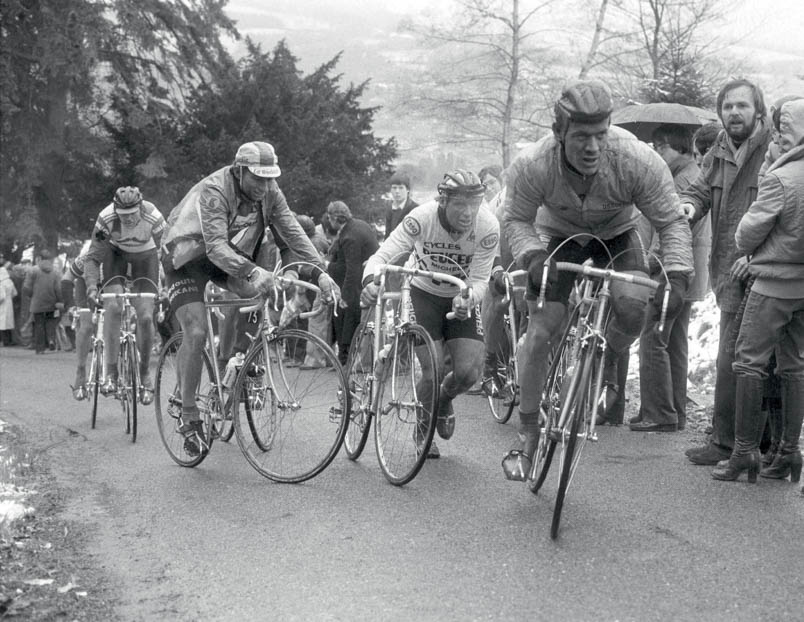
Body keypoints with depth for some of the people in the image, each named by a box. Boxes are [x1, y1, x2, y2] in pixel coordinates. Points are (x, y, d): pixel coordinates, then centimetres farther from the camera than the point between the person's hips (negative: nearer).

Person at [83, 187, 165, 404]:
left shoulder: (154, 219, -33)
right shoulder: (106, 219, -30)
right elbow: (93, 257, -22)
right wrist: (91, 287, -36)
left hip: (145, 256, 0)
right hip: (116, 254, 0)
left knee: (145, 317, -13)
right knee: (113, 307, -23)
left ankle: (145, 374, 7)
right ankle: (111, 373, -19)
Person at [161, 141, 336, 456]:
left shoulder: (269, 192, -13)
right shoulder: (214, 191, -33)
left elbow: (292, 231, -14)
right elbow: (215, 246, -42)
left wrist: (320, 272, -24)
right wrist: (251, 271, -57)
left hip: (232, 254, 7)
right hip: (188, 256, -7)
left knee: (260, 292, -21)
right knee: (196, 333, -20)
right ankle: (189, 418, -11)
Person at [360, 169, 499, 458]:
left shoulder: (488, 227, -25)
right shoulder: (422, 218, -29)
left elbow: (479, 279, -21)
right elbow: (383, 255, -32)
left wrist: (467, 299, -43)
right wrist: (371, 281, -52)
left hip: (461, 297, 2)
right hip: (423, 293, -2)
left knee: (468, 372, -14)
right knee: (433, 374, -13)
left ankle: (444, 401, 25)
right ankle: (423, 431, 18)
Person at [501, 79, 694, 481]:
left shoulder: (638, 161, -33)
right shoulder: (533, 166, -32)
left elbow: (671, 222, -23)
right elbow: (517, 220, -16)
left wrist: (677, 277, -36)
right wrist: (532, 258, -36)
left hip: (617, 237, 0)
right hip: (560, 238, 0)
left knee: (634, 304, -29)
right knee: (540, 331, -11)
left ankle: (606, 364, 5)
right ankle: (528, 436, 4)